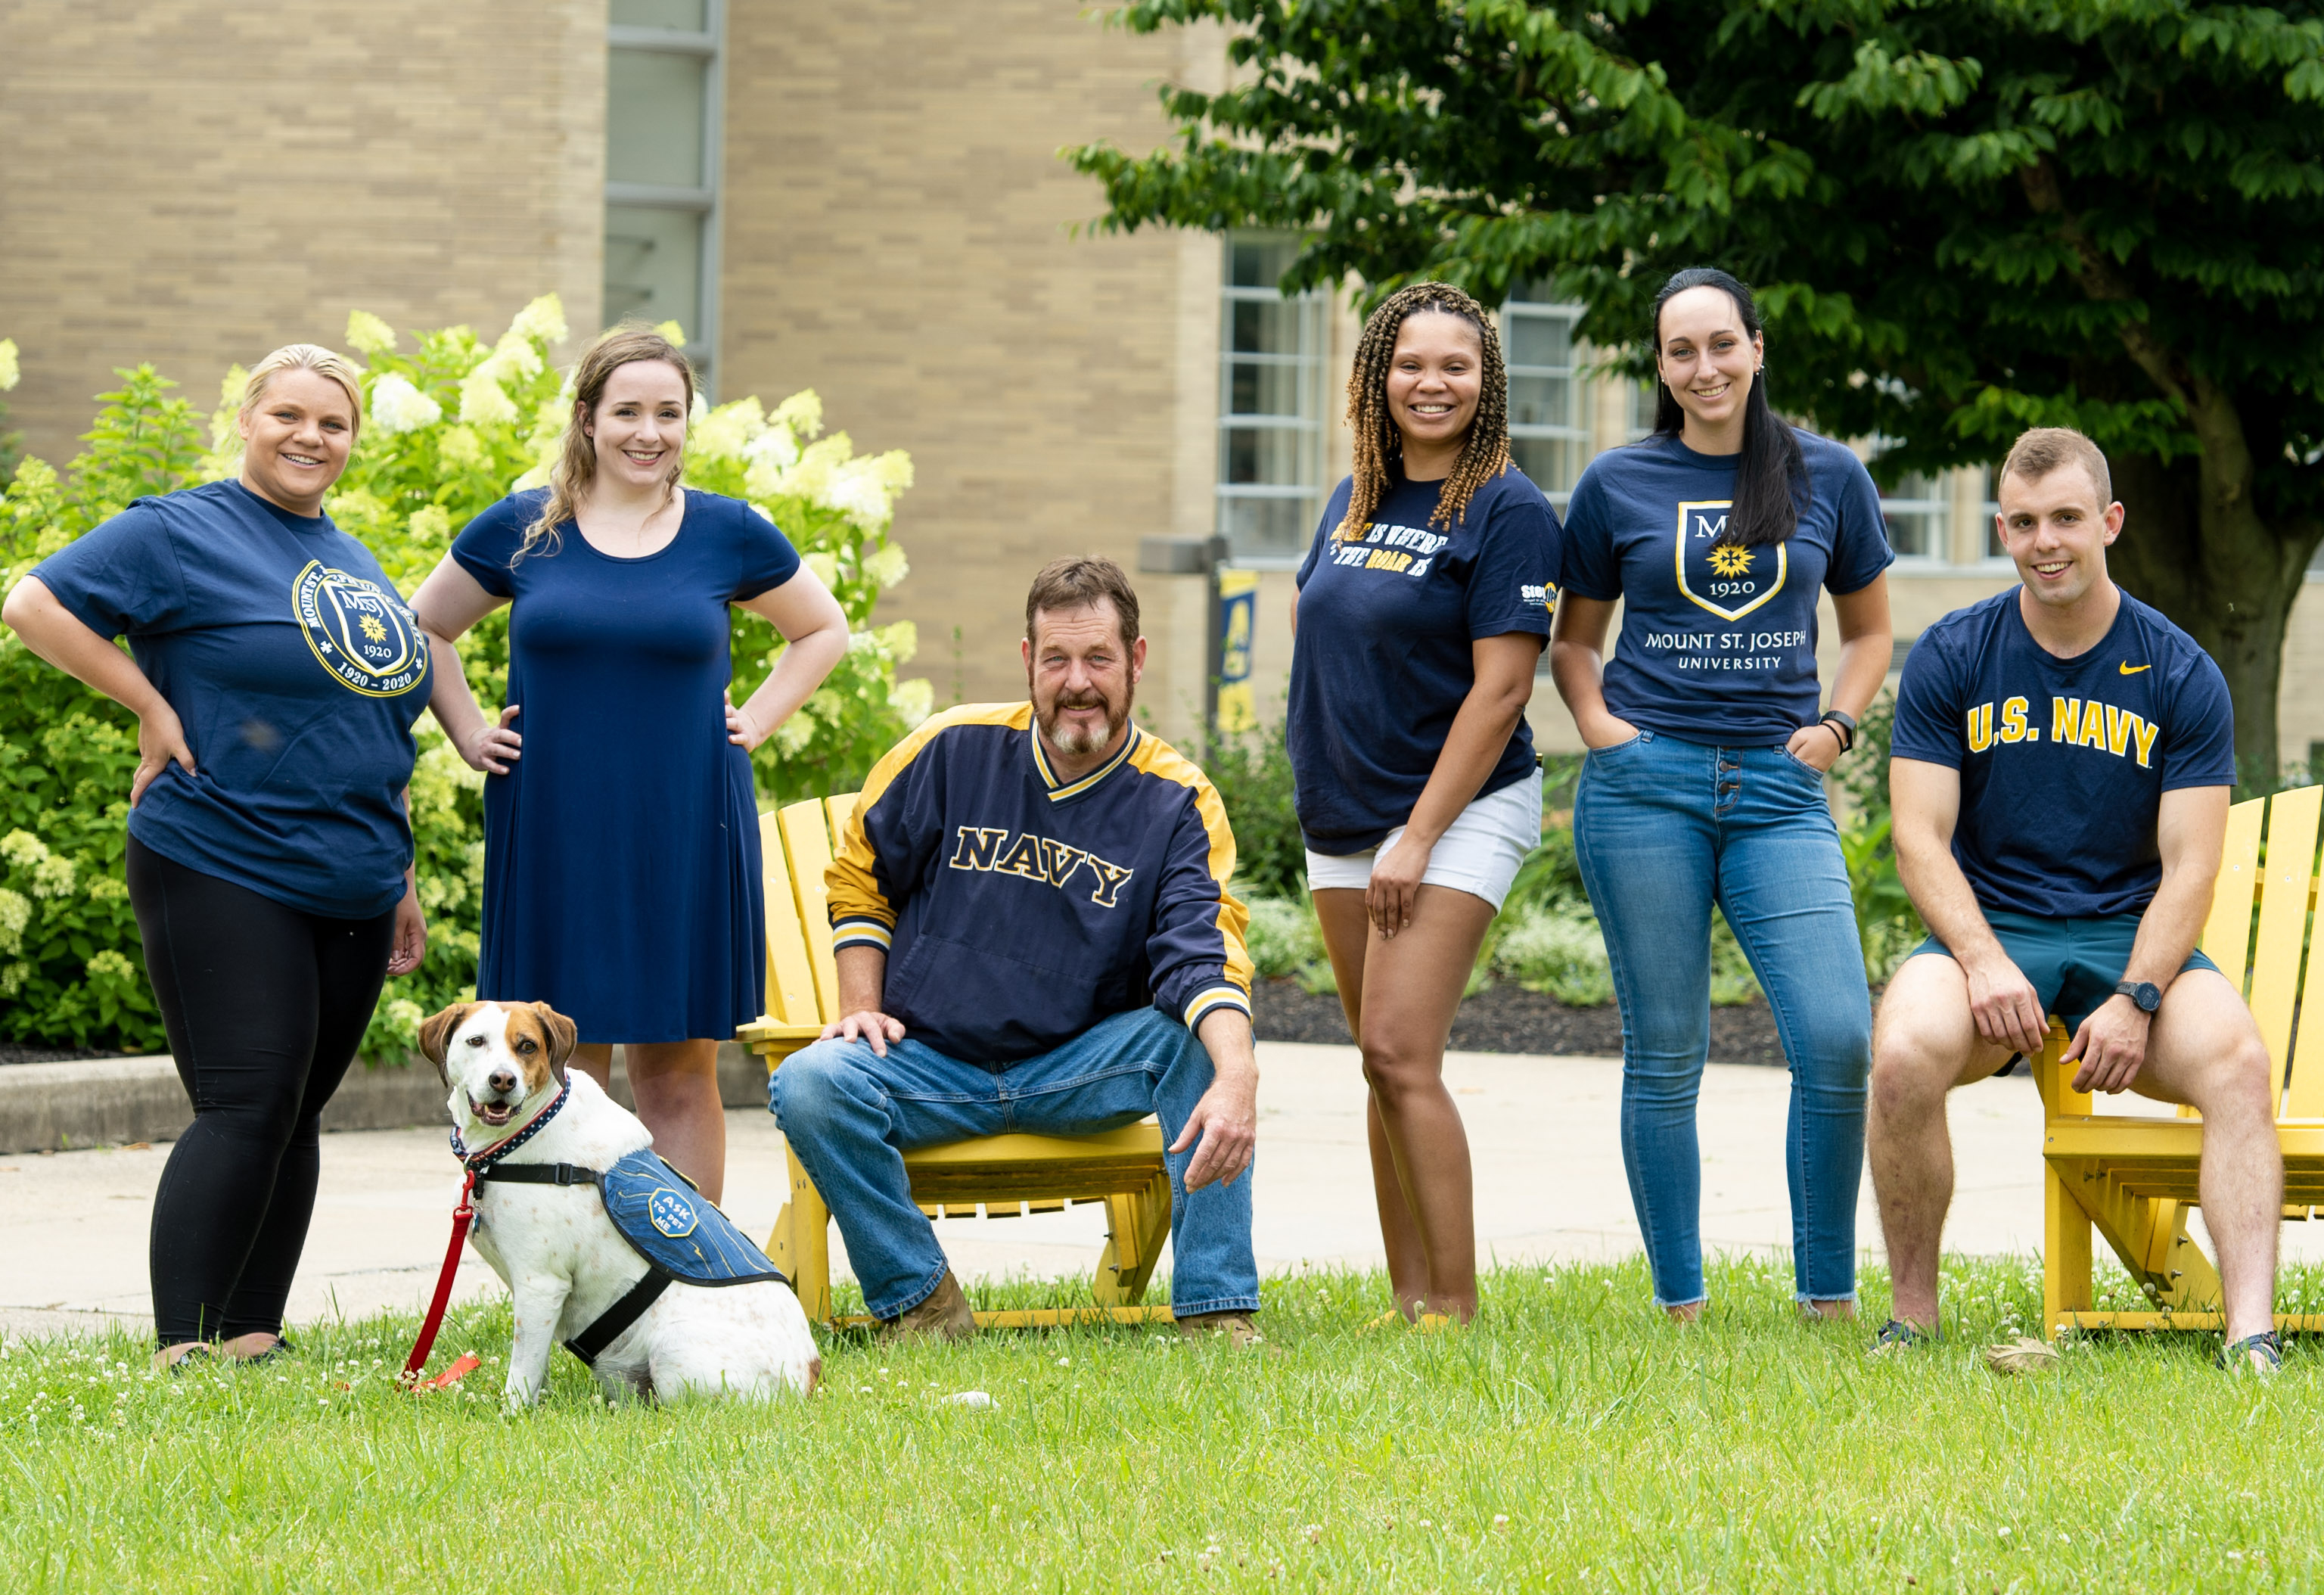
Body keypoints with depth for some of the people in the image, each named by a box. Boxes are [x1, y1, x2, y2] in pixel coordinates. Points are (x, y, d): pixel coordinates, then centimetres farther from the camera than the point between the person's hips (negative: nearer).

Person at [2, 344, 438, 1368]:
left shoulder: (354, 564, 18)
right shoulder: (181, 533, -5)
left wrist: (401, 882, 21)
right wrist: (154, 708, -13)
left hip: (349, 892, 7)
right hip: (224, 879, -7)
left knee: (295, 1116, 8)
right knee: (246, 1109, -14)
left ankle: (255, 1339, 14)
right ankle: (180, 1355, -12)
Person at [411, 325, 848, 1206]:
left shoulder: (729, 535, 4)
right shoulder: (520, 530, 3)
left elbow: (823, 629, 19)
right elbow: (425, 626, 18)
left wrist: (756, 721, 7)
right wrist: (470, 732, 7)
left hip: (685, 836, 0)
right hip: (554, 832, 0)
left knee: (678, 1074, 3)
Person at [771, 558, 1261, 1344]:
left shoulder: (1176, 802, -5)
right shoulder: (955, 750, -1)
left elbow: (1205, 957, -20)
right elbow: (859, 877, 13)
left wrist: (1237, 1078, -40)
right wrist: (863, 1008, -1)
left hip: (1081, 1071, -1)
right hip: (931, 1063, 1)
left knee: (1205, 1038, -29)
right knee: (811, 1085, -29)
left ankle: (1216, 1309, -24)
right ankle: (920, 1301, -11)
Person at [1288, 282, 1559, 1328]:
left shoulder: (1507, 511, -11)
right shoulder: (1356, 497, 10)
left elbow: (1500, 689, -16)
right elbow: (1310, 614, 25)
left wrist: (1418, 838, -18)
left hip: (1459, 812, -7)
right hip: (1342, 814, 7)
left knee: (1402, 1052, -16)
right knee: (1382, 1060, 8)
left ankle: (1456, 1305, -14)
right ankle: (1407, 1294, 12)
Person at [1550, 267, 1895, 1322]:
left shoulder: (1828, 477, 9)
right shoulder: (1618, 484, 7)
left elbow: (1869, 629, 21)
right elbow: (1573, 638, 18)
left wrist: (1836, 724, 4)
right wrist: (1598, 723, 0)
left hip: (1778, 789, 0)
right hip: (1645, 787, 0)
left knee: (1838, 1040, -13)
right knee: (1664, 1055, 1)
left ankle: (1829, 1299, 0)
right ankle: (1679, 1305, 9)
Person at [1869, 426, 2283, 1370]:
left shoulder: (2180, 675, 1)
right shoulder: (1951, 657, 2)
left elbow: (2190, 864, -4)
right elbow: (1921, 838, -2)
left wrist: (2136, 999, -20)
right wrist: (1986, 963, -20)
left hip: (2132, 932, 0)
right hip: (1986, 928, 0)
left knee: (2236, 1060, -31)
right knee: (1905, 1055, -32)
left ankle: (2252, 1333, -37)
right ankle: (1912, 1319, -14)